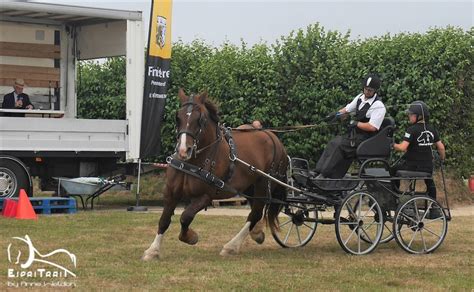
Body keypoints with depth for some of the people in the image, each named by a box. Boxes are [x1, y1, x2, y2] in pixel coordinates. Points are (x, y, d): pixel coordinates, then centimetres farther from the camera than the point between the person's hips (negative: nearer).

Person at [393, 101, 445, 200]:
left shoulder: (412, 130, -15)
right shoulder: (432, 129, 3)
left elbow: (403, 147, -22)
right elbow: (441, 147, 5)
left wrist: (393, 145, -3)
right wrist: (442, 158, 24)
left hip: (412, 166, -5)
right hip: (428, 167, 5)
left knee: (394, 170, 19)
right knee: (429, 182, 35)